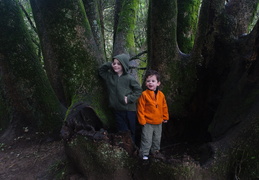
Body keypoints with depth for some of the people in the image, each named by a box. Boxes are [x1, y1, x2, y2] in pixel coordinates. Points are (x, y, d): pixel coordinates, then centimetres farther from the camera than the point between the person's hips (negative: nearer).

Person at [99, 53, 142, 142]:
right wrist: (109, 65, -2)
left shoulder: (129, 78, -9)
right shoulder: (110, 76, 3)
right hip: (118, 110, 3)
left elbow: (138, 90, -3)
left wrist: (129, 98, -13)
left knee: (131, 132, 10)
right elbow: (101, 70, 15)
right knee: (122, 132, 11)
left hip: (129, 110, -2)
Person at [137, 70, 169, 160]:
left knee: (157, 138, 21)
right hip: (147, 123, -5)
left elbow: (164, 107, 11)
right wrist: (142, 121, -12)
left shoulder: (161, 94, -1)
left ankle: (155, 150, 41)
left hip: (158, 122, 5)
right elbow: (140, 109, -12)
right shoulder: (144, 94, -14)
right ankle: (144, 154, 18)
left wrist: (165, 117, 14)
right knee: (147, 139, 1)